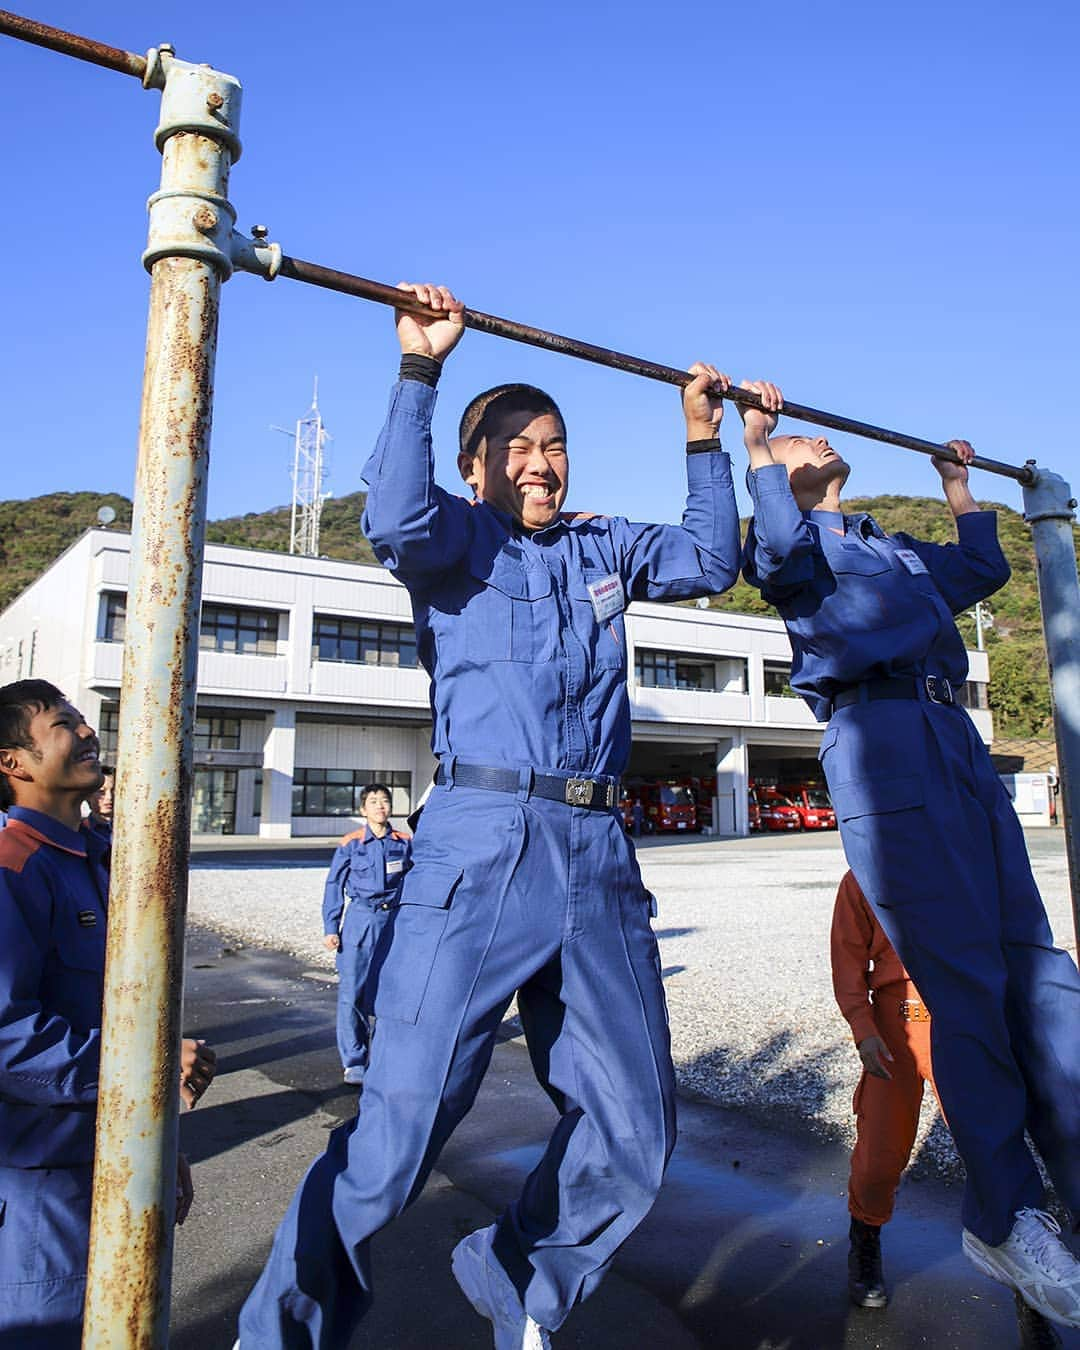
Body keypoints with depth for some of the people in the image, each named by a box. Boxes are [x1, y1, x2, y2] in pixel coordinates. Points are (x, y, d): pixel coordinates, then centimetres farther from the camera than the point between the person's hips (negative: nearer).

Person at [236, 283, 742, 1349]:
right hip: (481, 844, -5)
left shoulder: (603, 549, 21)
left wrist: (704, 437, 22)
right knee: (402, 1121, -8)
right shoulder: (457, 535, 6)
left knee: (632, 1130, 12)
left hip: (600, 856, 6)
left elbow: (711, 560, 23)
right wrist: (420, 369, -14)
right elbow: (394, 523, -15)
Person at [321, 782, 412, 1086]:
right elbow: (334, 886, 4)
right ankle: (354, 1061, 11)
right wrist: (330, 927, 0)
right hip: (359, 920, -2)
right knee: (352, 992, -1)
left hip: (395, 921, 2)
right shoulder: (351, 844, 0)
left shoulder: (404, 843, 5)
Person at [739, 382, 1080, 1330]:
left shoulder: (896, 551, 34)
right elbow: (783, 550, -13)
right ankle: (1004, 1217, 1)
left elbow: (984, 568, 43)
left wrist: (957, 481, 49)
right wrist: (755, 441, -6)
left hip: (959, 740, 8)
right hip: (879, 743, -8)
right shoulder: (795, 542, 11)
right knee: (964, 981, -10)